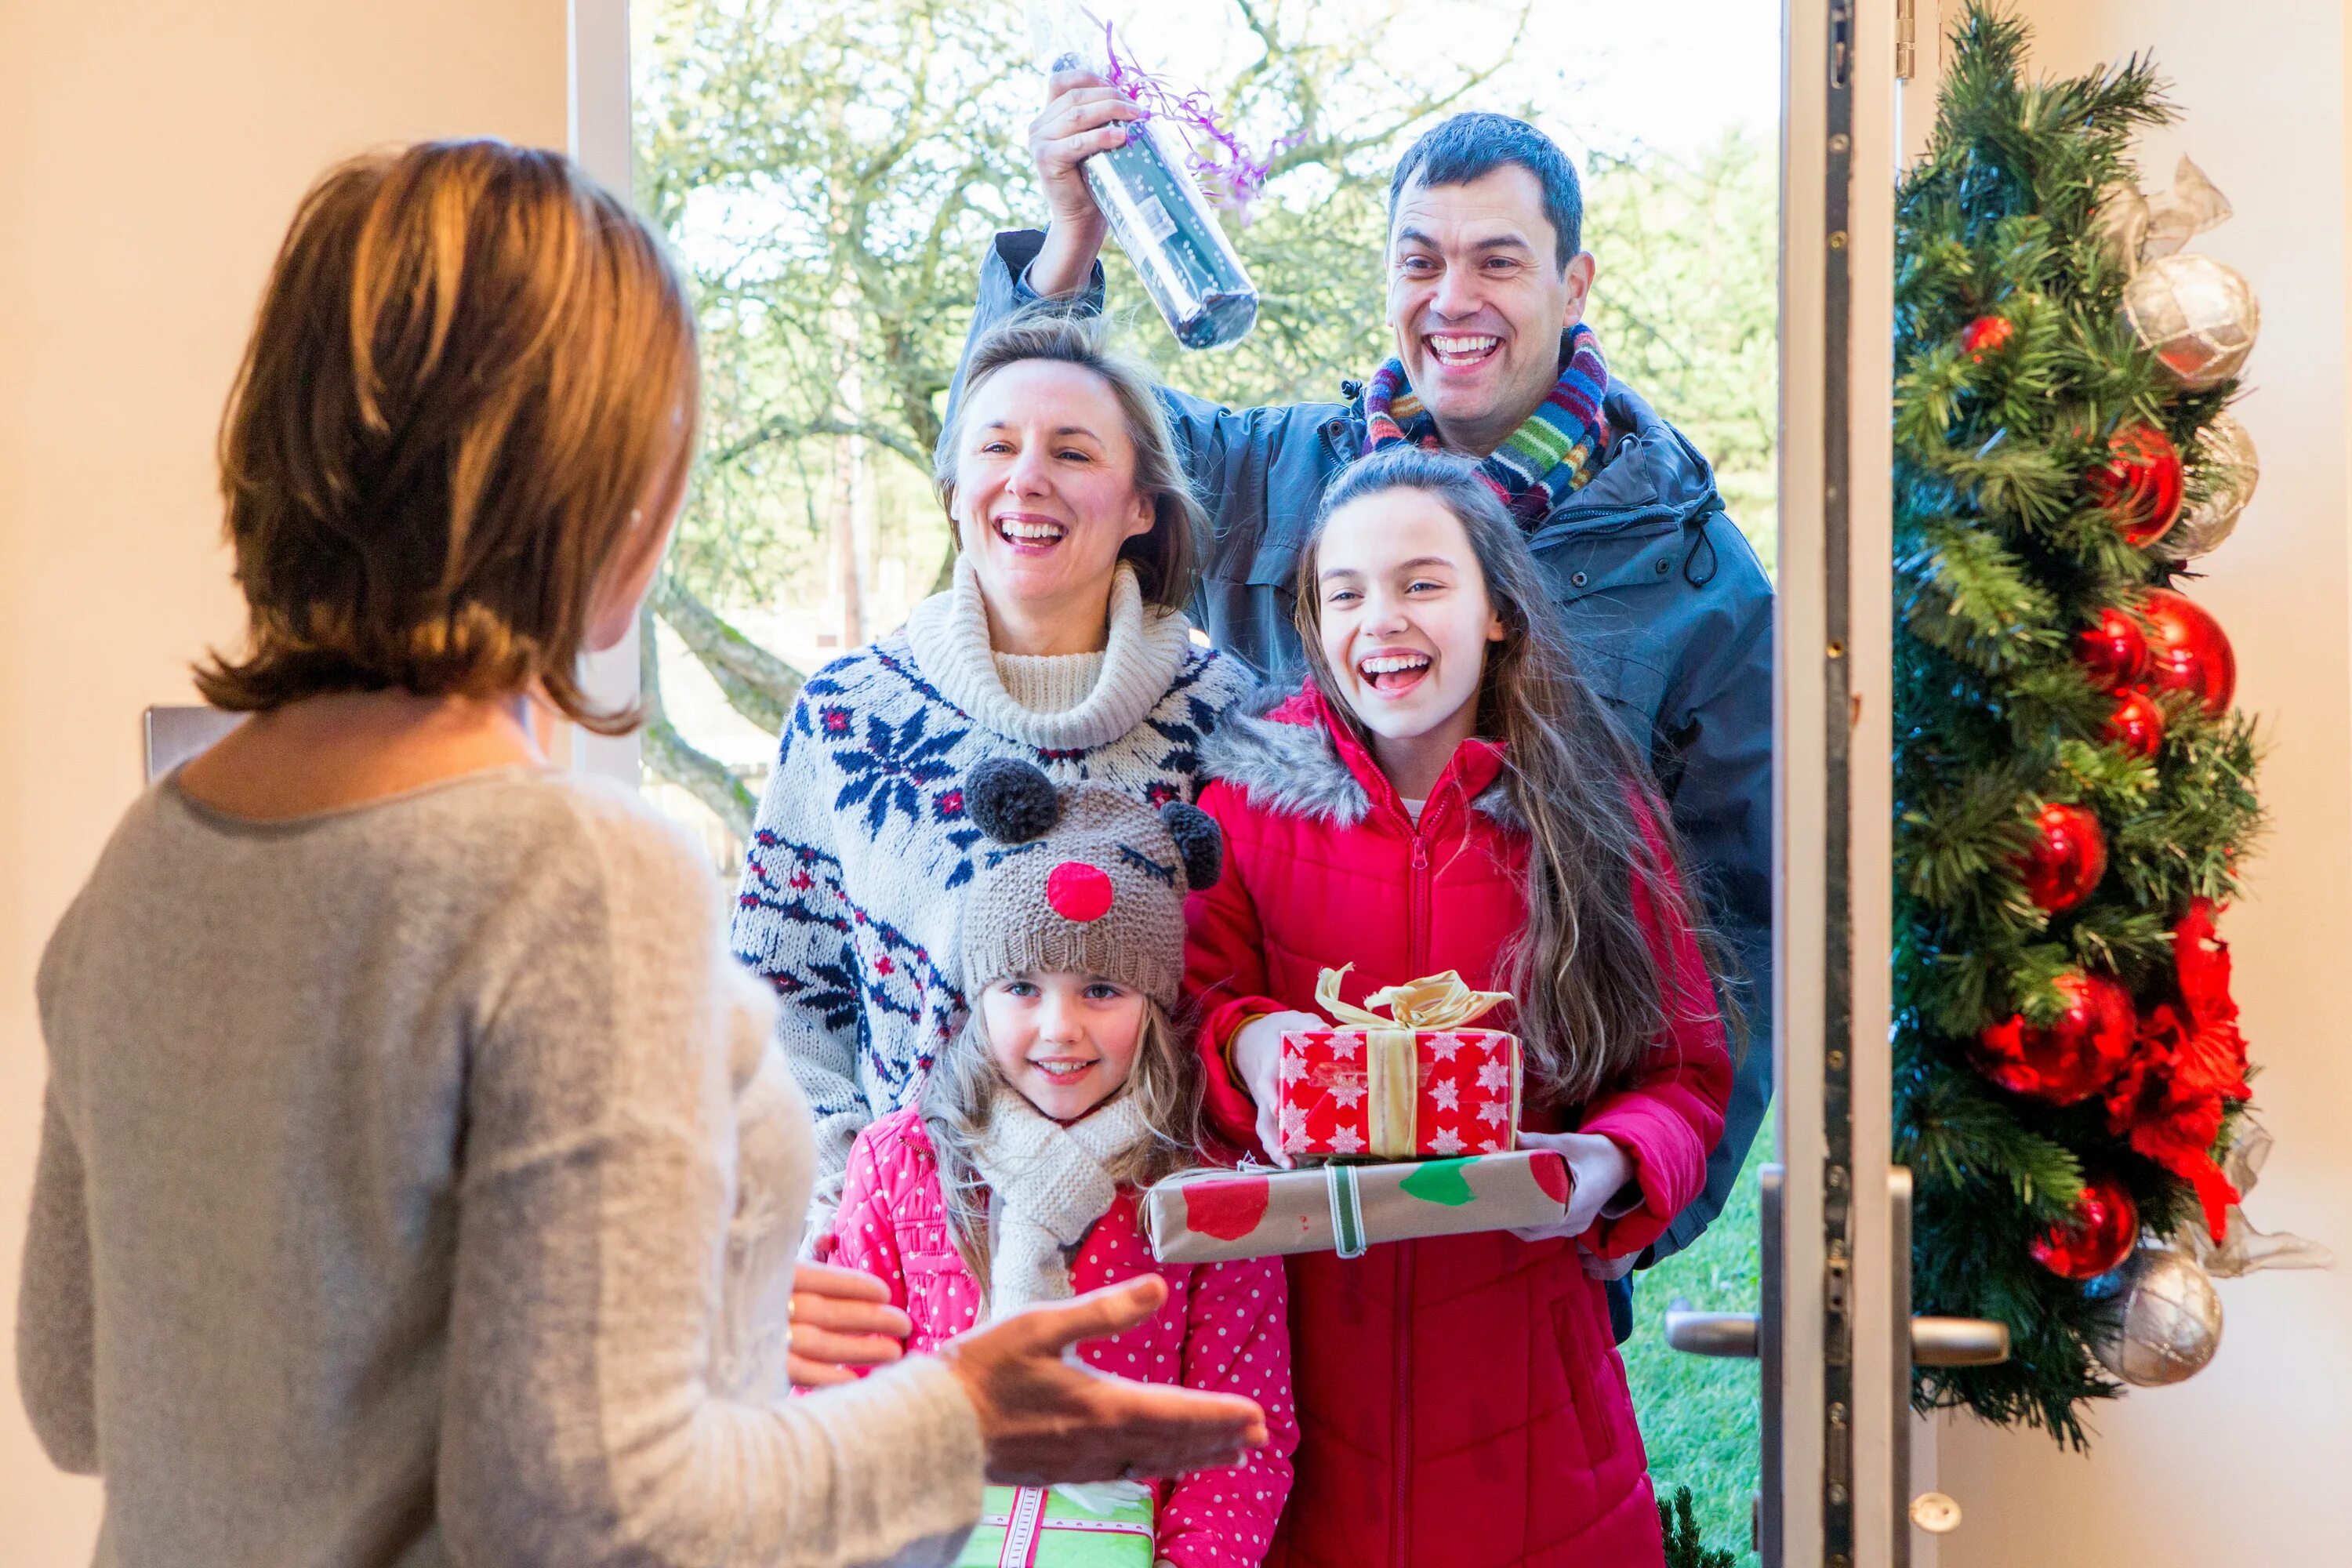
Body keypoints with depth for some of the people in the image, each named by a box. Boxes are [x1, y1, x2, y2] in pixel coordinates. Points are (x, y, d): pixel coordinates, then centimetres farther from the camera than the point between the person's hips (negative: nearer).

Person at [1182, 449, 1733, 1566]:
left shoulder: (1595, 813, -1)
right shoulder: (1254, 788, 0)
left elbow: (1684, 1072, 3)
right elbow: (1193, 995, 0)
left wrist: (1612, 1163, -17)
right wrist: (1246, 1041, -22)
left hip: (1516, 1337, 0)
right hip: (1303, 1336, 0)